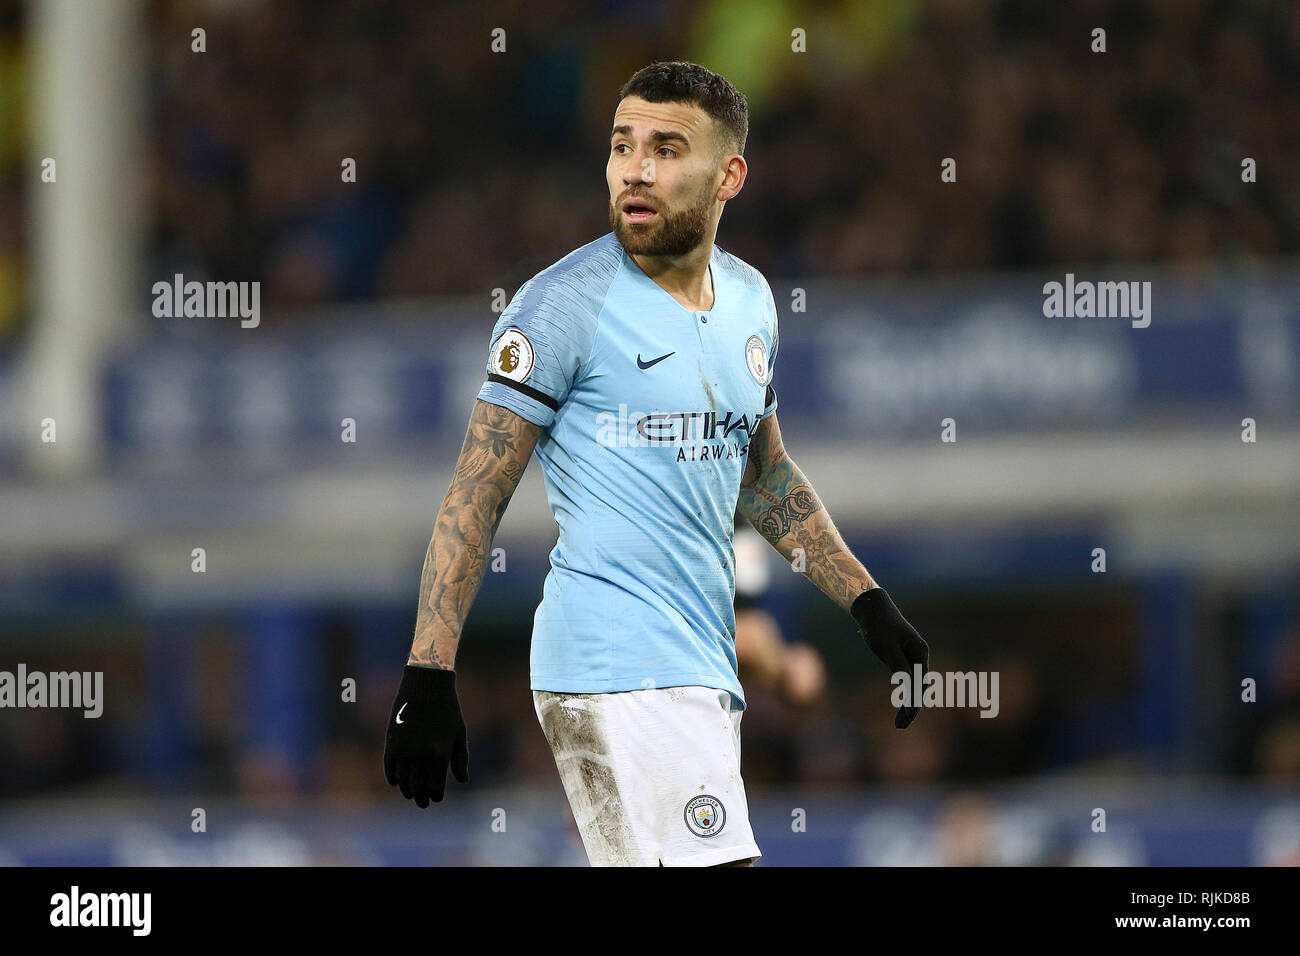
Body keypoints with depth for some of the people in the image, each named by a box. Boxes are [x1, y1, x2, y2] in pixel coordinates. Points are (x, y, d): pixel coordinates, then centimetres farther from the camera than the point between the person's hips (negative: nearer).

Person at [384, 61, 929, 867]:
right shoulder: (566, 302, -7)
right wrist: (428, 679, -15)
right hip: (617, 670, -7)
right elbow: (477, 496, -9)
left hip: (704, 671, 7)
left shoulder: (750, 299, 14)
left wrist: (870, 605, 23)